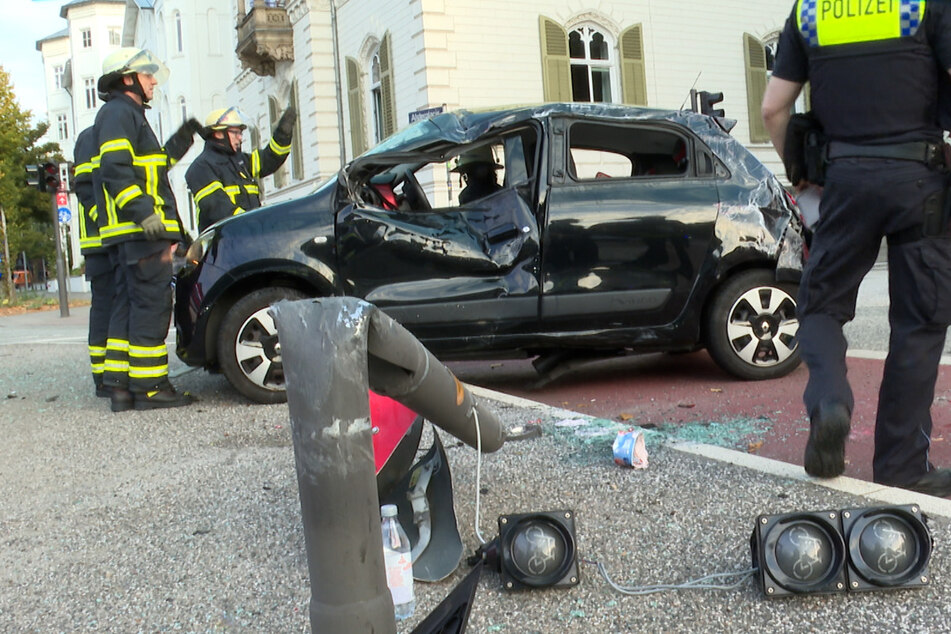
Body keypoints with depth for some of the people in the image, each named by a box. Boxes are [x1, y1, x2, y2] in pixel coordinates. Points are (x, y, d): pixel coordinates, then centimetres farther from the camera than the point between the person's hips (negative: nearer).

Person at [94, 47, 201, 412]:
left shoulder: (129, 115, 27)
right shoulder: (119, 112, -5)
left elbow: (152, 165, 34)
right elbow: (115, 169, -19)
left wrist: (181, 141, 32)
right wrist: (143, 212, -26)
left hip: (132, 233, 11)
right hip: (139, 232, -11)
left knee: (129, 306, 9)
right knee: (151, 304, -11)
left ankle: (121, 387, 11)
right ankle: (149, 387, -10)